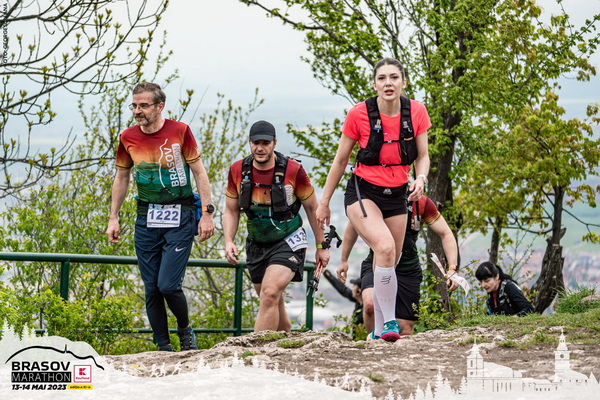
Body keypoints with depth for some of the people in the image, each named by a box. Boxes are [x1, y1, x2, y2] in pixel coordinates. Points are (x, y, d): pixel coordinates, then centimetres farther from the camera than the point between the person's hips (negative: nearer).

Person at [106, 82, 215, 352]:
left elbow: (199, 173, -1)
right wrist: (113, 218, 12)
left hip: (180, 218, -4)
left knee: (168, 285, -12)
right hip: (147, 218, 4)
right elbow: (121, 178, 15)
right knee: (151, 289, 3)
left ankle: (185, 330, 15)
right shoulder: (128, 137, 3)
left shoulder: (179, 131, -6)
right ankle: (163, 347, 13)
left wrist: (207, 213, -6)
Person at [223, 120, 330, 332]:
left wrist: (321, 246, 2)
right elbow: (231, 211, 7)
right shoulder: (237, 171, -4)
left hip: (288, 242, -5)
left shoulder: (292, 170, -14)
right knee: (274, 302, 14)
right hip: (256, 244, 5)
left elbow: (312, 208, -2)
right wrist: (228, 242, -9)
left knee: (270, 294, -23)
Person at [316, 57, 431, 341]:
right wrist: (324, 201, 4)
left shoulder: (416, 112, -5)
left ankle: (379, 331, 22)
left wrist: (420, 179, -17)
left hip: (396, 196, 4)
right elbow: (340, 160, -1)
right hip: (363, 192, -4)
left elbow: (422, 155, 5)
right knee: (385, 248, -27)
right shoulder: (359, 114, -12)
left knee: (388, 264, 8)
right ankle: (388, 321, -20)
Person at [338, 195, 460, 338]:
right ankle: (373, 338, -5)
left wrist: (452, 268, -15)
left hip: (408, 269, 1)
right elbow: (353, 226, 9)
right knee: (370, 304, -32)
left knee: (405, 331, -2)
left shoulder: (422, 203, -9)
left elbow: (446, 234, -2)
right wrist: (344, 260, 17)